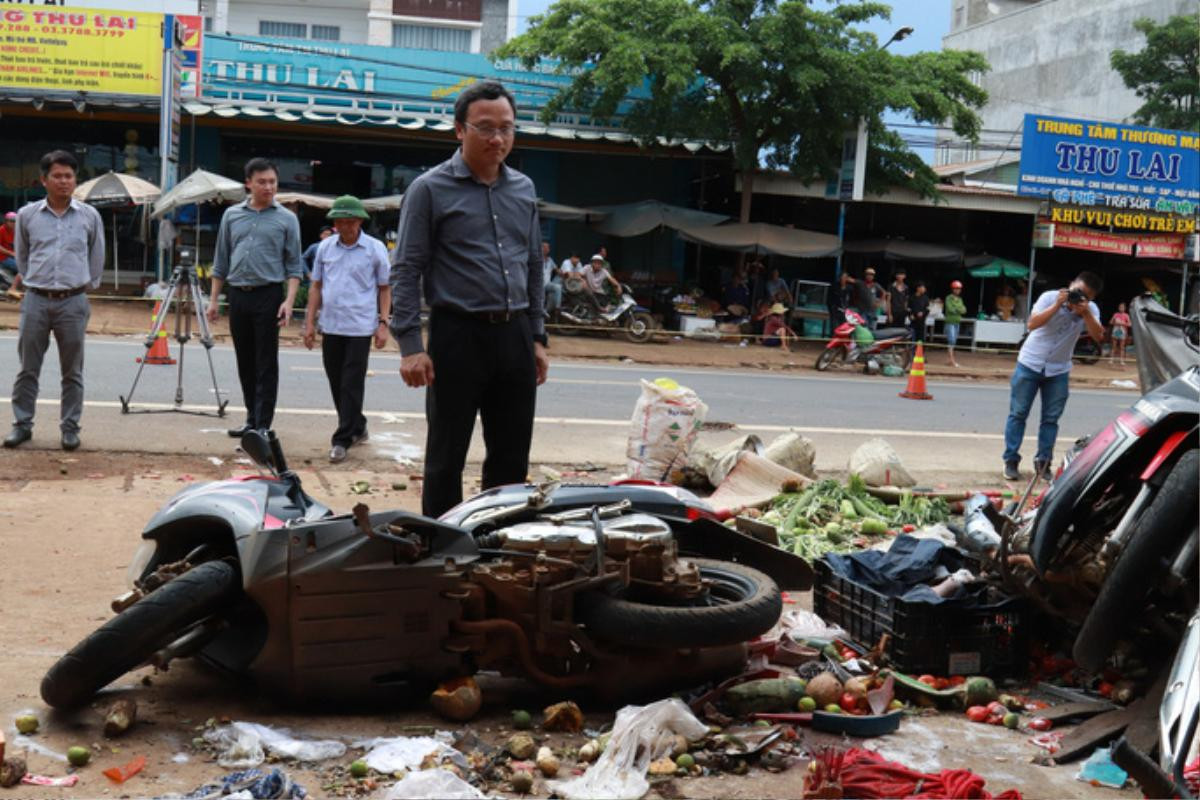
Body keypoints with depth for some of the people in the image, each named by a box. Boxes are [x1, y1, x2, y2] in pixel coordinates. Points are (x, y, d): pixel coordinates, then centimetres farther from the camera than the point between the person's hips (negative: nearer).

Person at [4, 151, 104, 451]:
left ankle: (70, 428, 12)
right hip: (36, 301, 1)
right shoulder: (27, 215, 3)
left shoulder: (89, 216, 3)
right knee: (28, 369, 5)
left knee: (72, 372, 5)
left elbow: (96, 259, 14)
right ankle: (22, 424, 15)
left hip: (73, 302, 0)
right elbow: (21, 257, 16)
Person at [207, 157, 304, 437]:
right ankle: (252, 419, 20)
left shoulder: (286, 219, 1)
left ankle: (262, 425, -2)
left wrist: (289, 301, -12)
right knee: (245, 363, 10)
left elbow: (294, 266, 0)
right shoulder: (231, 215, 10)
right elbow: (221, 261, 14)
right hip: (238, 296, 4)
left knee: (266, 365, -4)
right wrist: (214, 299, 9)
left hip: (268, 296, -4)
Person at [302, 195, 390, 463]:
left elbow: (385, 288, 3)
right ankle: (357, 428, 28)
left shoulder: (375, 249, -1)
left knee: (352, 384, -4)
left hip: (360, 328, -4)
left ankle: (342, 439, 0)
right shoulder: (325, 247, 7)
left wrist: (383, 323, -4)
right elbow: (316, 286, 13)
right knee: (336, 383, 12)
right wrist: (310, 322, 9)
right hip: (330, 326, 4)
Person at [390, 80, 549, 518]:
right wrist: (410, 345, -13)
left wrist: (537, 337, 15)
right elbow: (406, 271, -6)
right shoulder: (430, 189, -3)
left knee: (512, 458, 11)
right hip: (459, 335, -5)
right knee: (447, 457, 3)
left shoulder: (524, 189, 13)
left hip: (515, 337, 5)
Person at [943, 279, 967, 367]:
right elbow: (950, 309, -17)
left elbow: (964, 310, 4)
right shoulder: (949, 298, -5)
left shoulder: (960, 299, 14)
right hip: (950, 322, -7)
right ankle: (952, 360, -16)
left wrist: (955, 309, -13)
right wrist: (958, 309, -7)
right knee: (951, 340, -13)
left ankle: (952, 360, 14)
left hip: (957, 322, 7)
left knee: (954, 341, 9)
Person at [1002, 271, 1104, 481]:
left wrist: (1085, 313, -31)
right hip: (1030, 364, -3)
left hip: (1058, 370, 3)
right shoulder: (1050, 297, -14)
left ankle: (1043, 462, 13)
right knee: (1018, 413, -1)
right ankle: (1011, 460, 5)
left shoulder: (1091, 310, -6)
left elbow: (1098, 336, -21)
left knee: (1051, 418, 4)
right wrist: (1057, 305, -32)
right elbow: (1033, 324, -26)